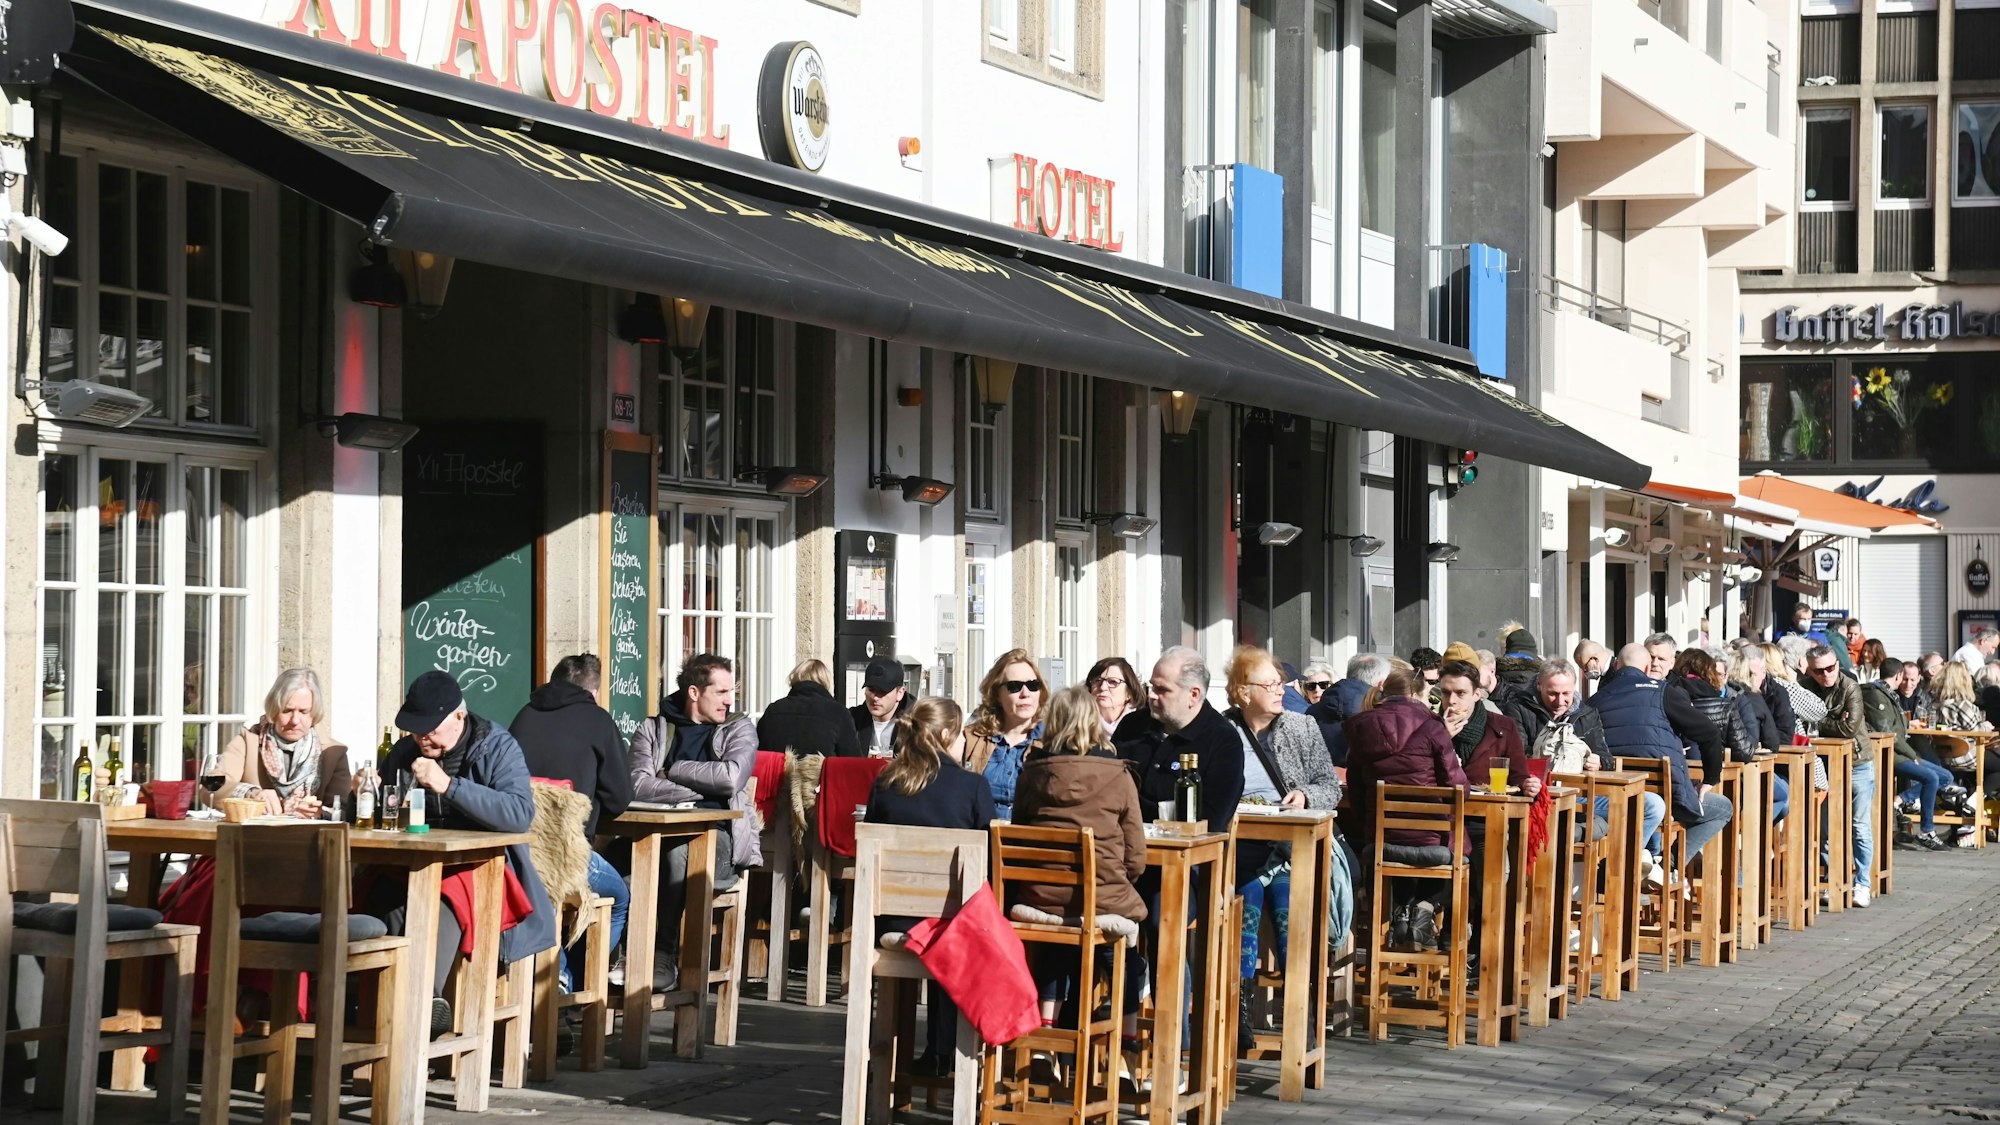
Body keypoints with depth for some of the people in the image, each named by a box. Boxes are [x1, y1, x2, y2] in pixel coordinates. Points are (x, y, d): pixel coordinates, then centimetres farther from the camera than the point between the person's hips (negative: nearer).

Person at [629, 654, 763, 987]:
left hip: (718, 837, -1)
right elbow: (639, 786, -3)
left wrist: (673, 770, 0)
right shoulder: (654, 729, 15)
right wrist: (701, 788, -7)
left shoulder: (739, 729, 15)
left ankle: (666, 956, -28)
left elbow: (732, 777, -7)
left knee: (679, 853, -35)